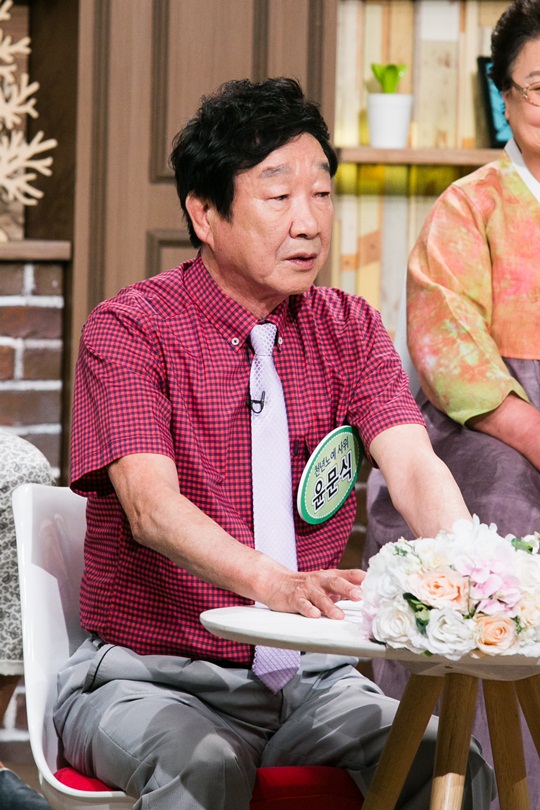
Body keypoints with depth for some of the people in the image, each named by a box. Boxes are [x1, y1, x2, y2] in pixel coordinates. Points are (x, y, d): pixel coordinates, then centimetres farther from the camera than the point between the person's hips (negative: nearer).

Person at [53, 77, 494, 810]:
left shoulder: (350, 330, 7)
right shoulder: (128, 330, -8)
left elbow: (413, 466, -10)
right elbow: (151, 505, -22)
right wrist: (273, 583, -42)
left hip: (305, 675, 4)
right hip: (154, 676, -4)